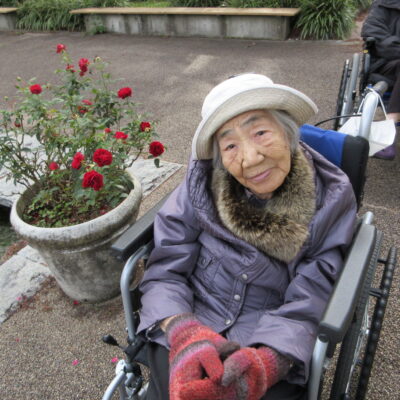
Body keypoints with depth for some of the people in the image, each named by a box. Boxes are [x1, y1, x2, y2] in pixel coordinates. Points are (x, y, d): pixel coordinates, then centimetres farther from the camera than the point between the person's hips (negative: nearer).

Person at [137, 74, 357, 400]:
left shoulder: (332, 201, -11)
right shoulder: (202, 183, -10)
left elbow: (303, 308, -12)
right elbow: (164, 272, -9)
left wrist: (266, 360, -30)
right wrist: (185, 333, -28)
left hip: (273, 341, 1)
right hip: (191, 318, 0)